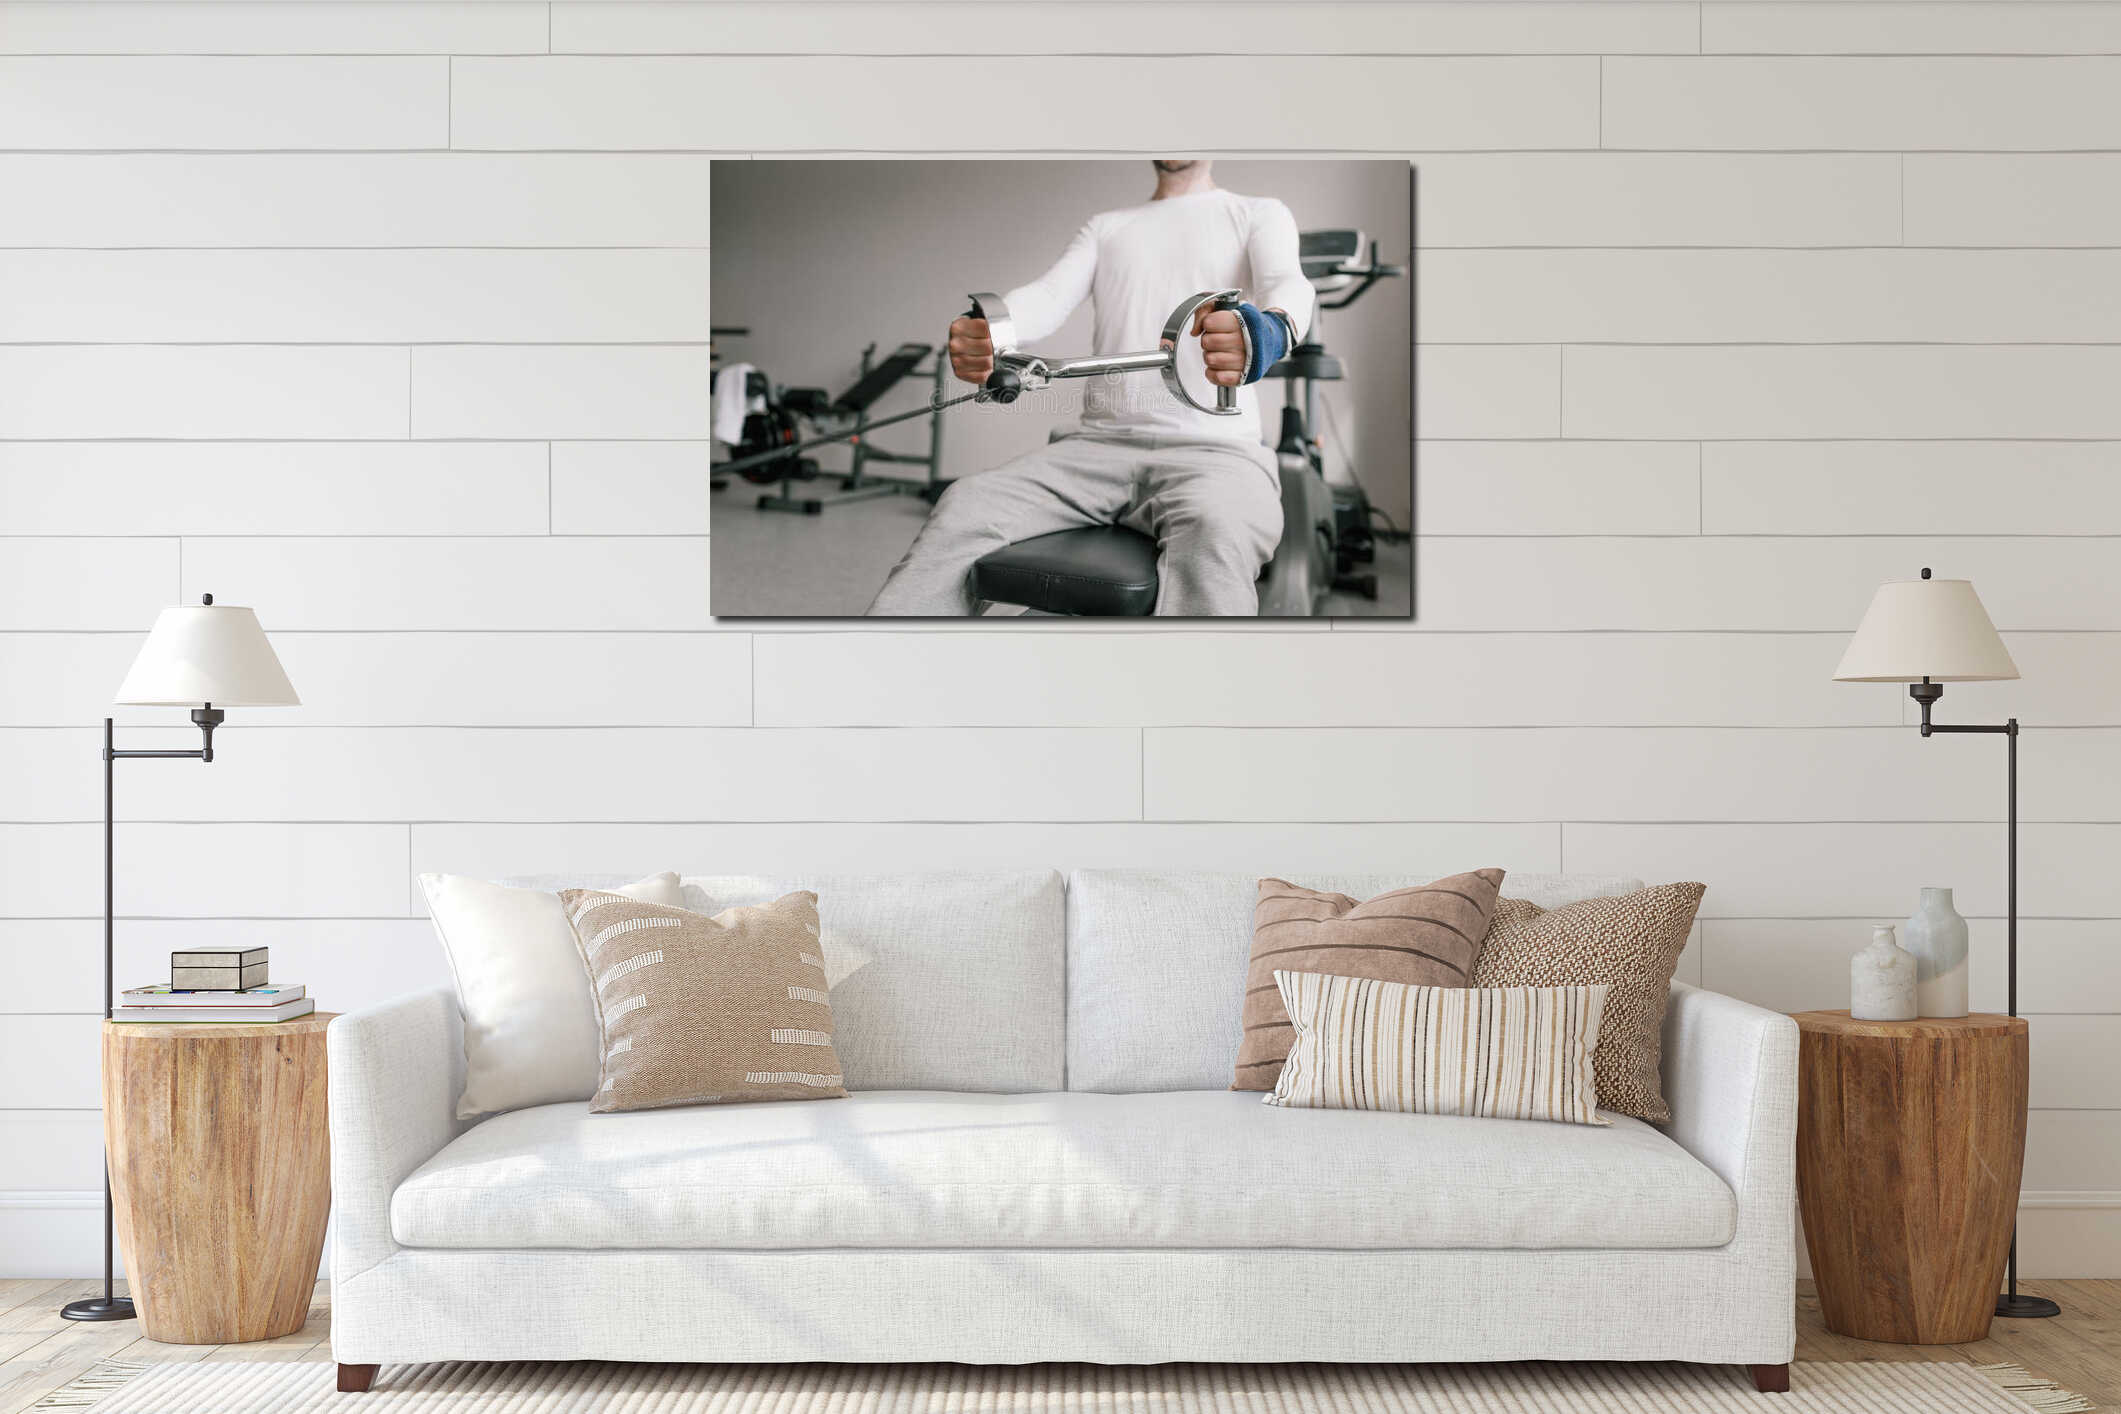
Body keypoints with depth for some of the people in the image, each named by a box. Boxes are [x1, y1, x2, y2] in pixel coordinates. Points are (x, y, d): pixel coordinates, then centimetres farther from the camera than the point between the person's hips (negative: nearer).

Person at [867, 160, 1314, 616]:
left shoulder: (1260, 214, 16)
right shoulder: (1105, 228, 26)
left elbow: (1289, 283, -8)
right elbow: (1049, 295, 6)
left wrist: (1272, 330, -36)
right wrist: (986, 330, -21)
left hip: (1213, 450, -4)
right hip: (1099, 442, 4)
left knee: (1215, 531, -41)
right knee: (964, 508, -25)